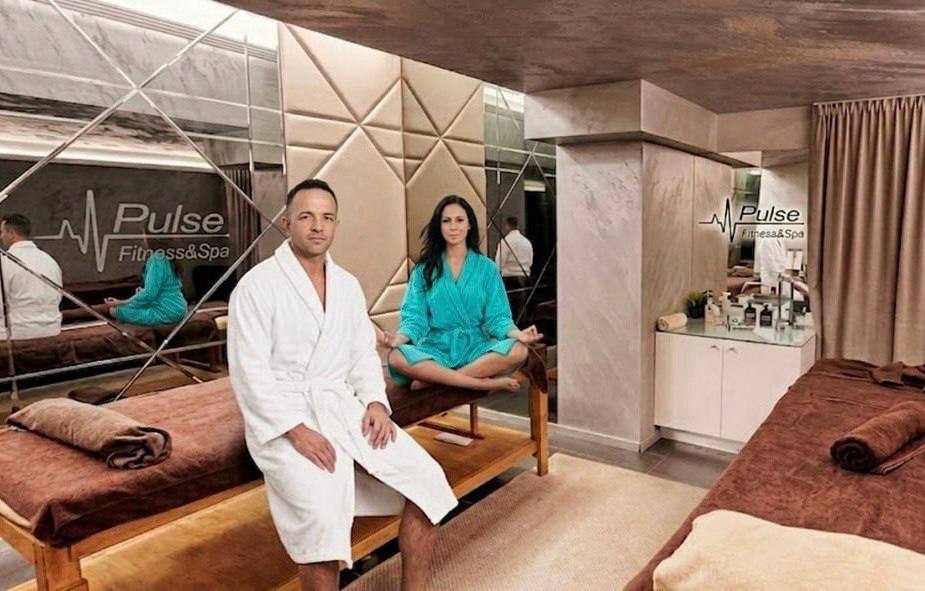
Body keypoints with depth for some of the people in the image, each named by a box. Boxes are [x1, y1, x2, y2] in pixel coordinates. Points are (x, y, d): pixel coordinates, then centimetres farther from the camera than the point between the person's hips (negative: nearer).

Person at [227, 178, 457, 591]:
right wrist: (297, 430, -20)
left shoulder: (348, 286, 11)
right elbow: (249, 372, -12)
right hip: (281, 418, -5)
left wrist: (376, 402, -4)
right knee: (322, 514, -29)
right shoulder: (256, 286, -6)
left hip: (343, 405, 5)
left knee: (427, 479, -9)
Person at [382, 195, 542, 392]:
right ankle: (485, 383, -27)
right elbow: (415, 318, 2)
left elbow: (497, 317, 3)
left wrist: (517, 333, -18)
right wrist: (399, 337, -20)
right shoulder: (424, 270, 10)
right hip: (436, 348, 0)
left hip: (475, 348, 1)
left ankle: (432, 379, -24)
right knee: (397, 357, -32)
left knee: (518, 351, -30)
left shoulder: (487, 268, 10)